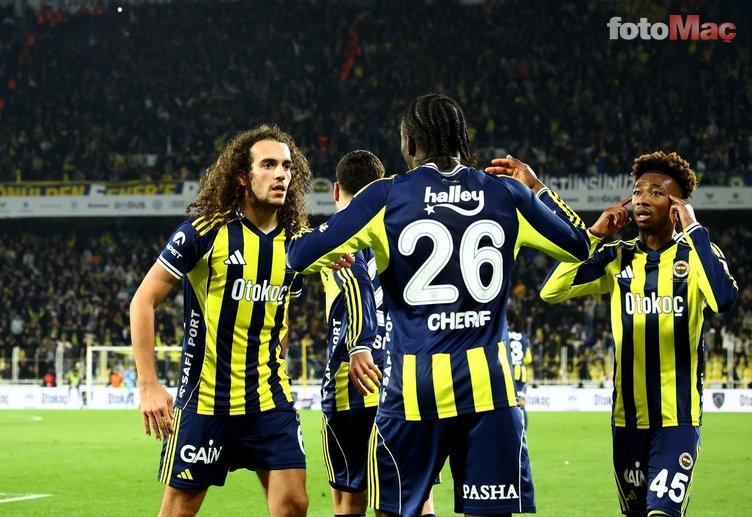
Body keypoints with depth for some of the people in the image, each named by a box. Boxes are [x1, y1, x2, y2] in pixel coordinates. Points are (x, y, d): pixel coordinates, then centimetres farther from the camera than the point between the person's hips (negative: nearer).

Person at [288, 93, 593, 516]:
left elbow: (302, 256, -3)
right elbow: (579, 245, 20)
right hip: (489, 382, 2)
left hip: (415, 384, -2)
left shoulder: (386, 196, -1)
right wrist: (536, 188, 32)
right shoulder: (506, 194, 6)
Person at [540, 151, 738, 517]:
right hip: (627, 417, 4)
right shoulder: (617, 259, 6)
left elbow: (723, 299, -26)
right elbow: (551, 291, -4)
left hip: (678, 417, -4)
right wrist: (593, 235, -5)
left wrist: (694, 229, -21)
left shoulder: (694, 254, -4)